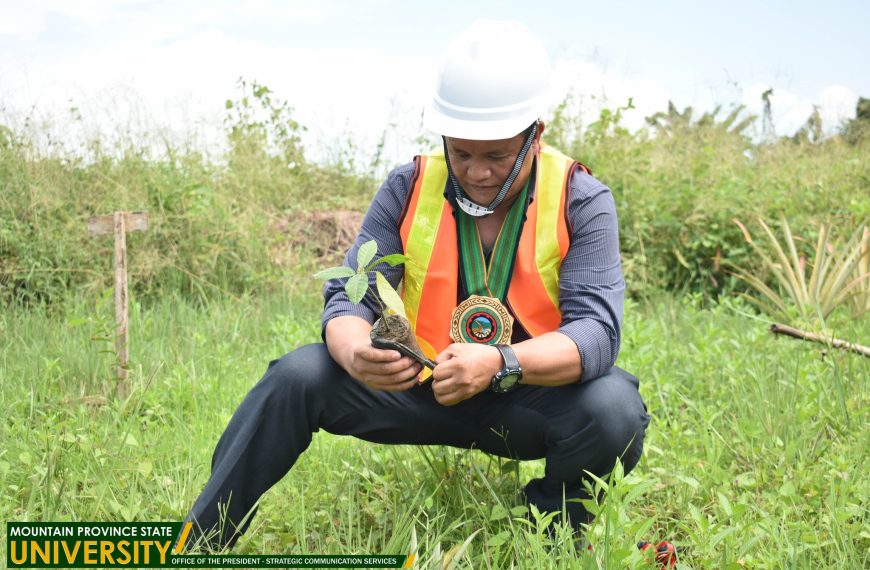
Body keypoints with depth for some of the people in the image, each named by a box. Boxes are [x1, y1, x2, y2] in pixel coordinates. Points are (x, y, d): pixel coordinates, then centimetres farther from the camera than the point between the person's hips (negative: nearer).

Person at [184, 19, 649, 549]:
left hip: (531, 399, -1)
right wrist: (356, 354, -37)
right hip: (421, 389, 1)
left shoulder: (580, 200, -12)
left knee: (615, 408, -32)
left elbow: (596, 329, -22)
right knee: (300, 376, -20)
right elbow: (350, 297, -10)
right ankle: (199, 539, -5)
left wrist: (500, 363, -42)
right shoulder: (409, 189, -5)